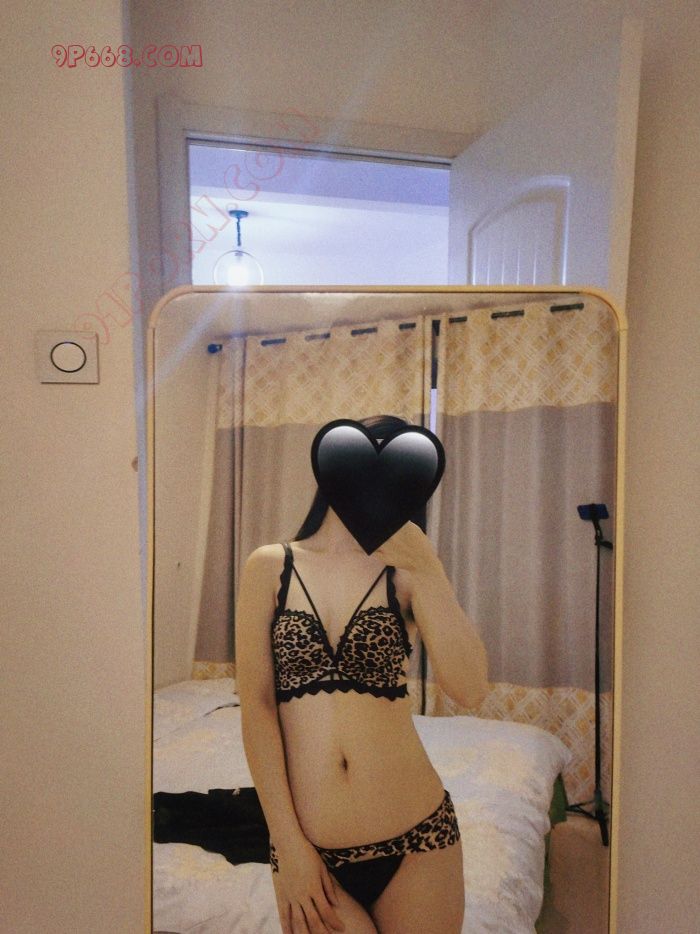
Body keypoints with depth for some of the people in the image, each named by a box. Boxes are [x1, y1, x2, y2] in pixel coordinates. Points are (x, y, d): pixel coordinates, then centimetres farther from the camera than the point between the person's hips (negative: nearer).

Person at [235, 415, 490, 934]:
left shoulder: (404, 571, -2)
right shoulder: (272, 567, -1)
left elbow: (470, 691, -14)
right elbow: (256, 708, -4)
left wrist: (428, 567, -21)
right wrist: (289, 842, -6)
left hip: (417, 839, 1)